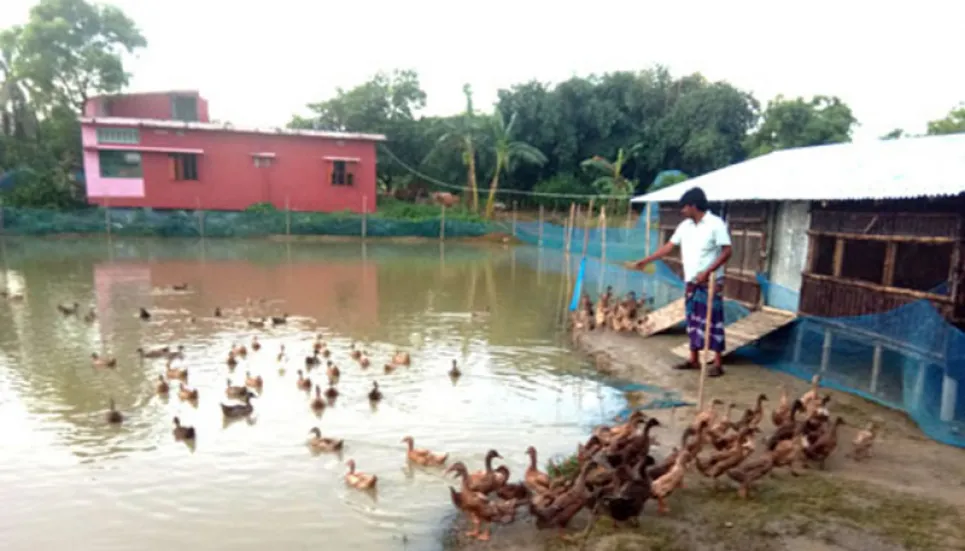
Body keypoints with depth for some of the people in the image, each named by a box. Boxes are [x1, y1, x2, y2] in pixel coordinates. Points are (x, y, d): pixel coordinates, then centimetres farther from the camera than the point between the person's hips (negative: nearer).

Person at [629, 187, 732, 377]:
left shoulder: (716, 224, -12)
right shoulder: (685, 226, 8)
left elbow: (727, 252, -15)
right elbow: (669, 246, 13)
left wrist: (707, 272, -22)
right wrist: (646, 261, 12)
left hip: (710, 282, -7)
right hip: (691, 282, 7)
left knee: (712, 321, -4)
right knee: (692, 320, 11)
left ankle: (717, 363, 4)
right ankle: (694, 359, 20)